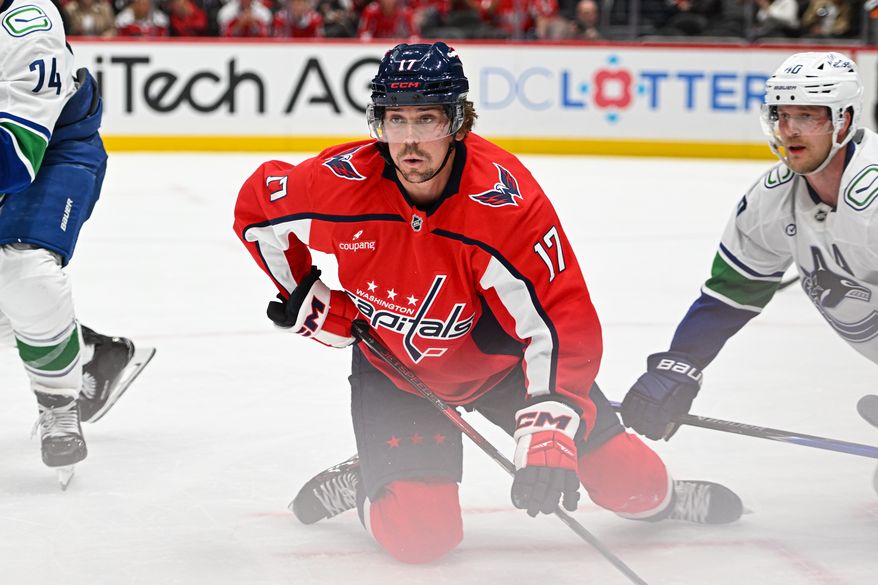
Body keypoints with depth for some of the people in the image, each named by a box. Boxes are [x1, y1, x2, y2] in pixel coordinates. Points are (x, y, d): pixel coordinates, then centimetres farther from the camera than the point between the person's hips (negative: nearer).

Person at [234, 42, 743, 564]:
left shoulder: (506, 200, -32)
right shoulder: (341, 182, -25)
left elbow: (564, 325, -34)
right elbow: (257, 206, -4)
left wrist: (548, 434, -44)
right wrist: (309, 300, -5)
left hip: (496, 357, 0)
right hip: (394, 365, 0)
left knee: (628, 478, -1)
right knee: (419, 536, -14)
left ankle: (656, 495, 36)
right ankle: (364, 483, 18)